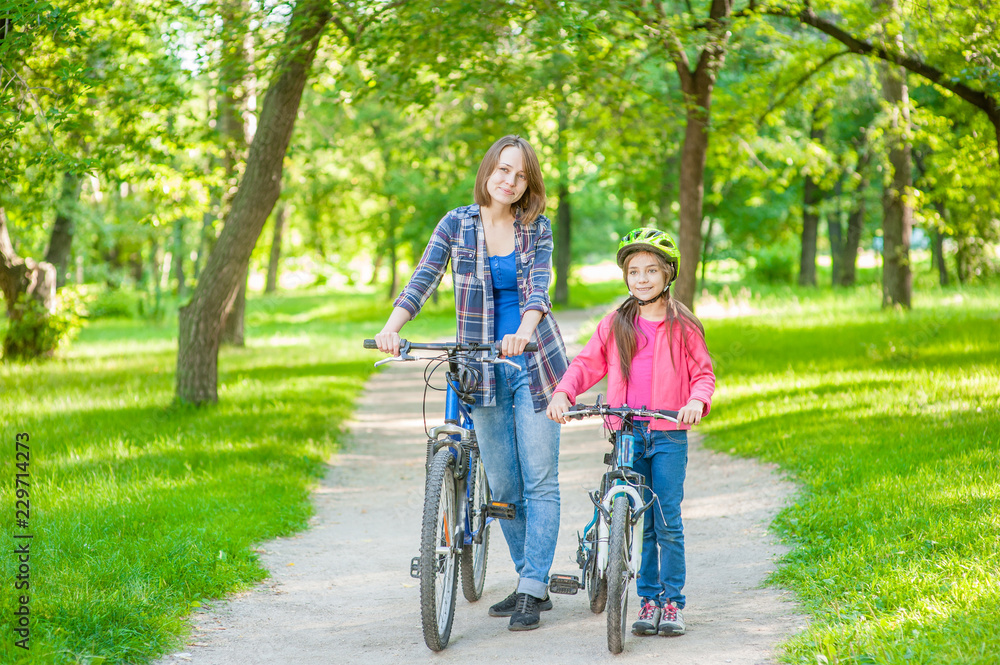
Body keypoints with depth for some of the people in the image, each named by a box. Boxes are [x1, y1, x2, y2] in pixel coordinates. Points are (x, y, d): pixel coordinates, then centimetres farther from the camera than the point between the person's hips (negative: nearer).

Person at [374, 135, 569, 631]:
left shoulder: (537, 228, 0)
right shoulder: (457, 224, 1)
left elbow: (539, 287, -13)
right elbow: (423, 280, -9)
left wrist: (524, 333, -34)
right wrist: (391, 328, -26)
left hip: (534, 363, -1)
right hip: (483, 370, 2)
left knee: (539, 480, -5)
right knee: (503, 486, 6)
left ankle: (532, 591, -1)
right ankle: (531, 582, 20)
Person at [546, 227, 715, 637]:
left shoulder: (682, 326, 2)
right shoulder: (615, 325, 8)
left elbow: (703, 372, 3)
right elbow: (587, 364, 7)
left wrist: (697, 401, -18)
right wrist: (562, 392, -11)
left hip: (669, 435, -2)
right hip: (627, 433, 2)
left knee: (668, 521, -4)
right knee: (640, 522, 5)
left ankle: (672, 602, 5)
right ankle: (648, 599, 14)